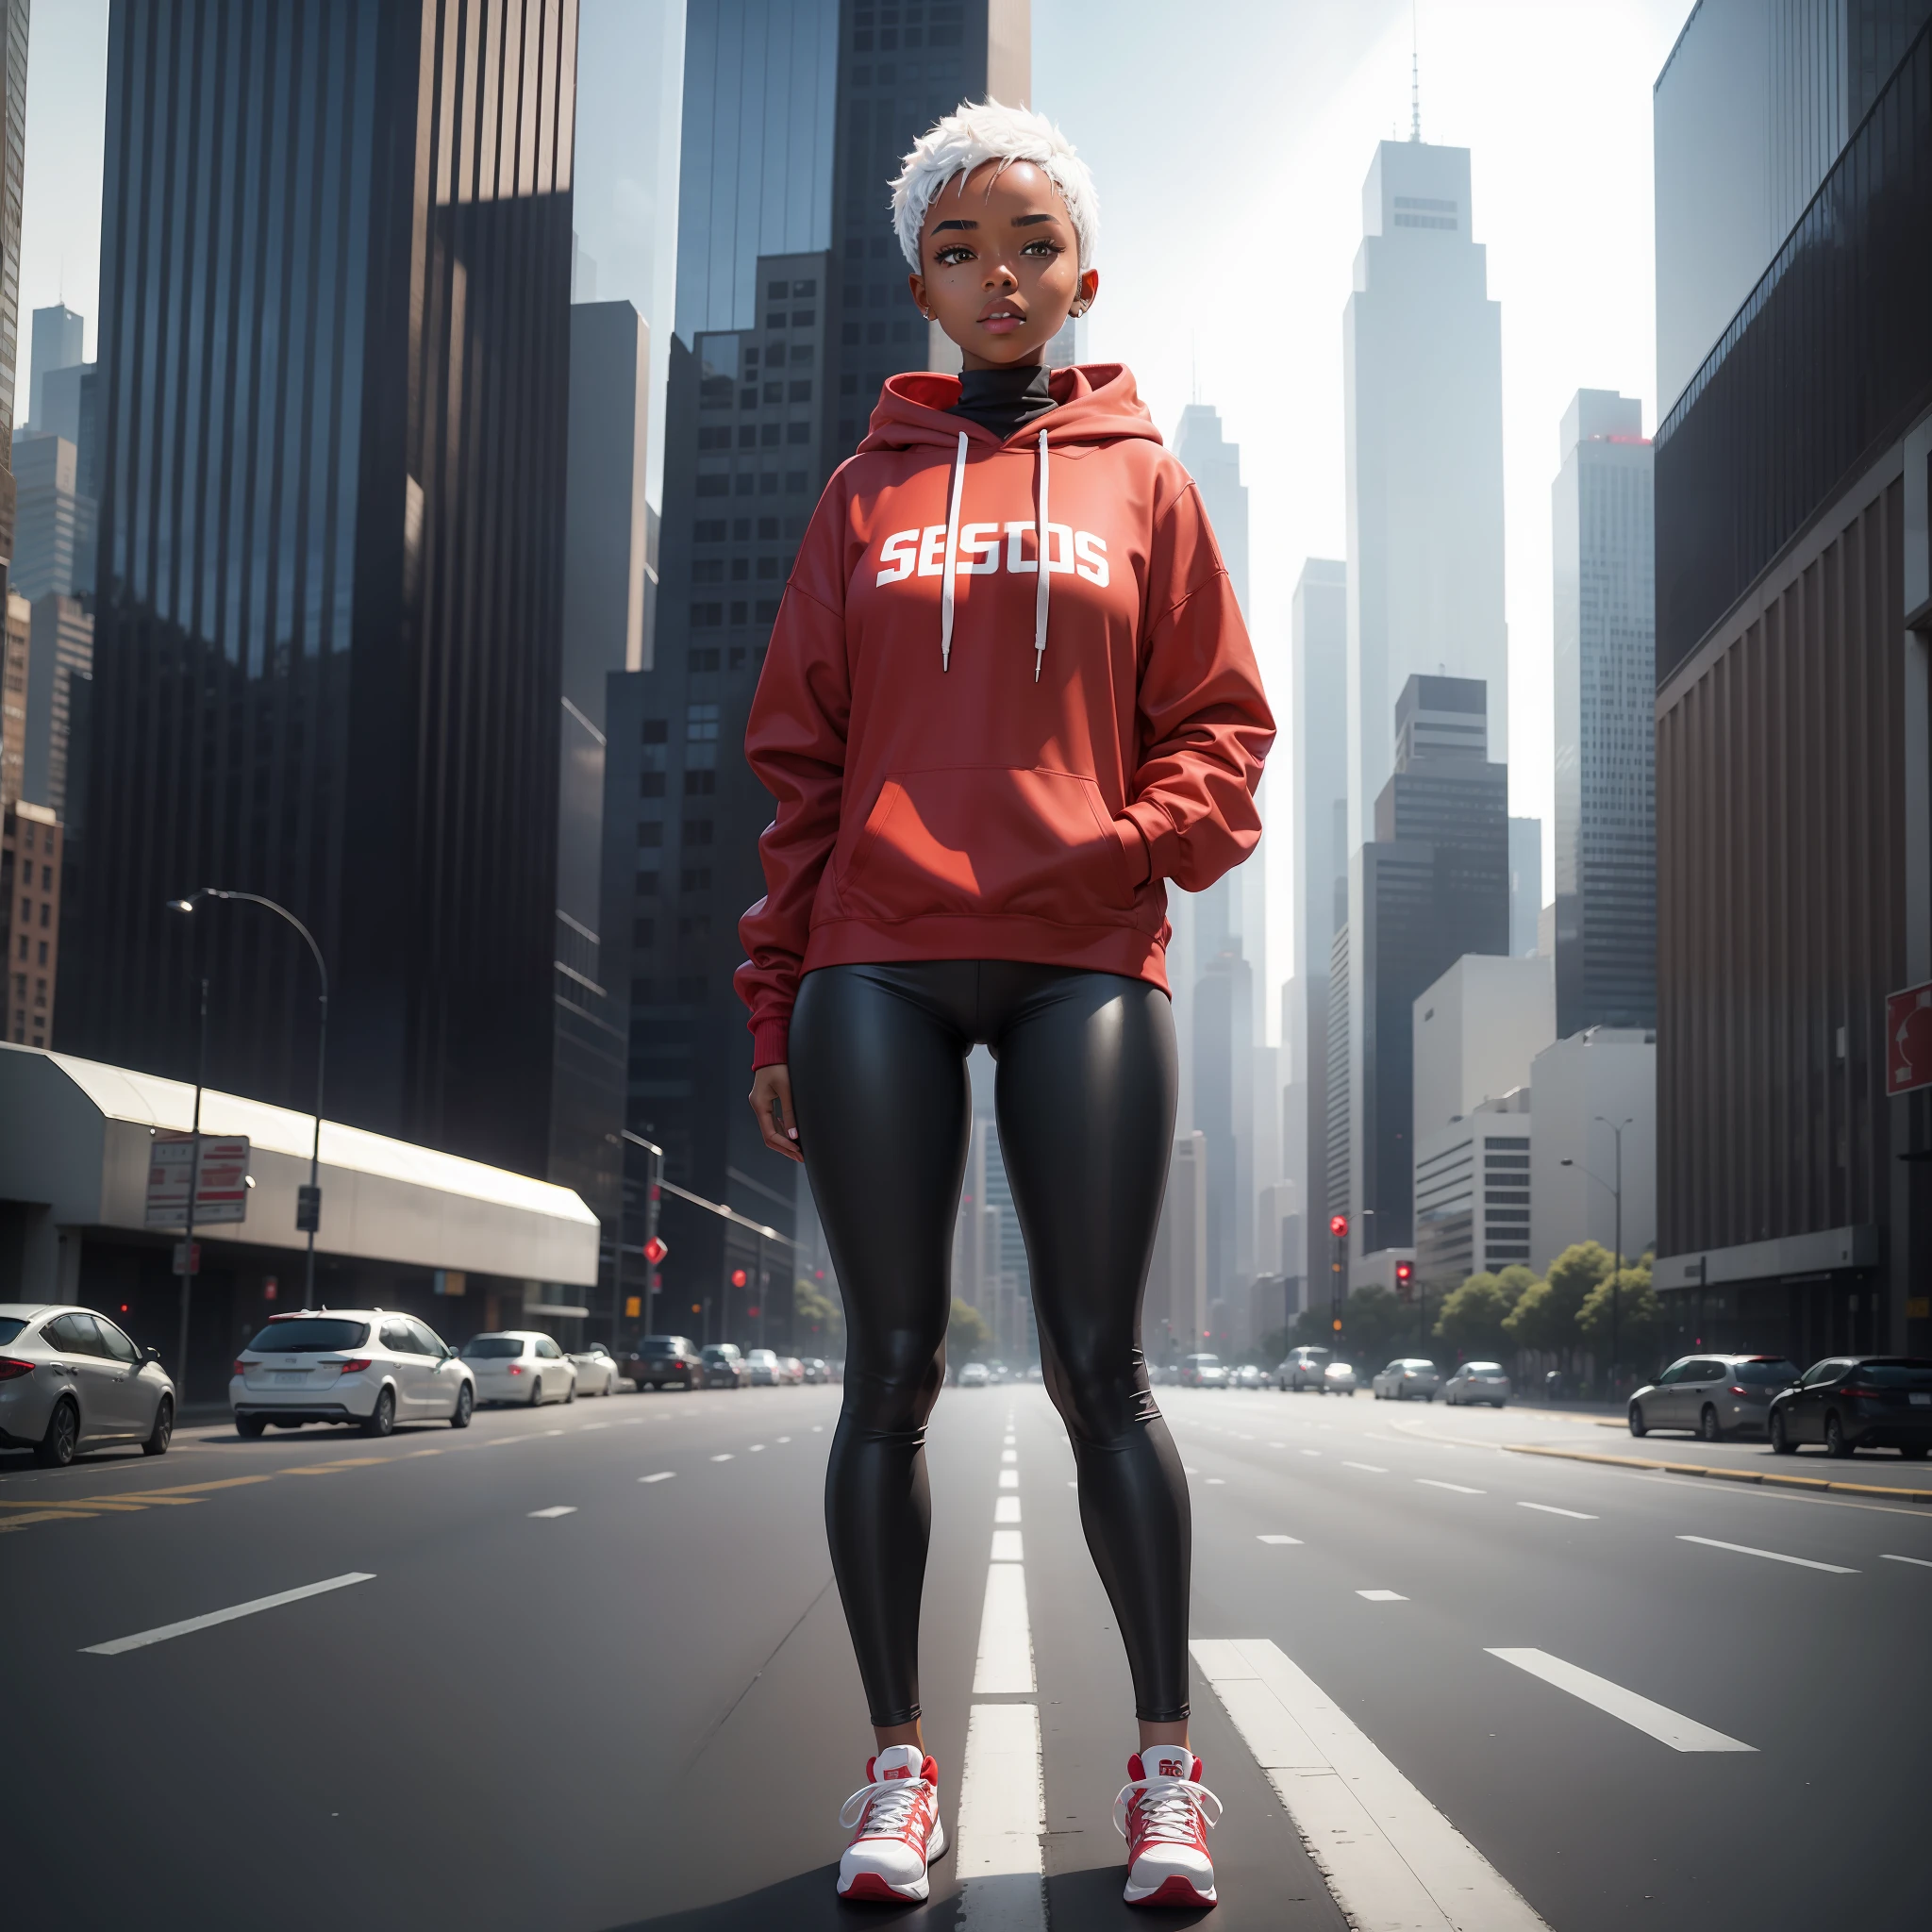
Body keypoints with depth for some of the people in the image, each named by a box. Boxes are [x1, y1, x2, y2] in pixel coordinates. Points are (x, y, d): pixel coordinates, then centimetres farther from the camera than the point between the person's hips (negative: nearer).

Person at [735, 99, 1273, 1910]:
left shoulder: (1143, 483, 14)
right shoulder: (866, 494, 15)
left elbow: (1219, 722, 13)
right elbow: (798, 758, 12)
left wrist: (1150, 836, -9)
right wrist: (774, 999, 5)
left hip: (1082, 963, -1)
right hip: (880, 964, 1)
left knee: (1097, 1369, -3)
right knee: (892, 1369, 1)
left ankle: (1164, 1764, 7)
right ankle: (900, 1762, 10)